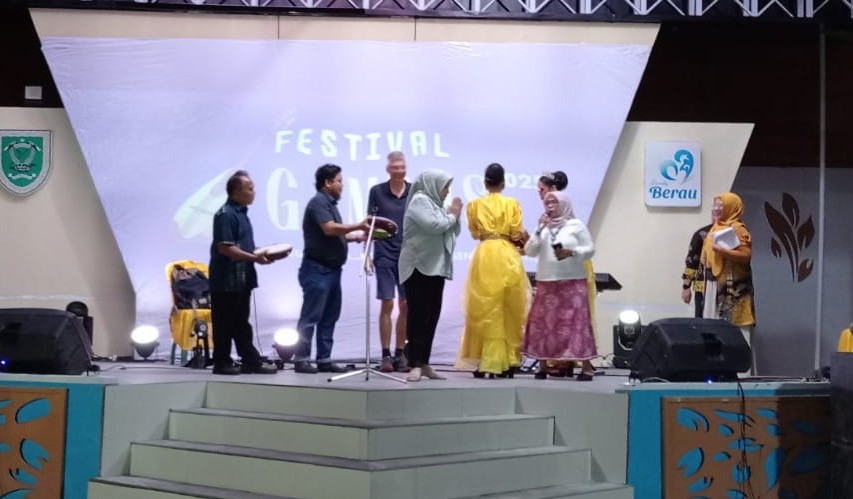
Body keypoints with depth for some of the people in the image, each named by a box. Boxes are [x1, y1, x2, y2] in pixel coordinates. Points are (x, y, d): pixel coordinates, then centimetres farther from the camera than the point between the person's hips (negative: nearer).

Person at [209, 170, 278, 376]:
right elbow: (225, 248, -22)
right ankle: (222, 363, 8)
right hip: (226, 280, -10)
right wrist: (254, 258, -20)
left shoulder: (241, 213, 15)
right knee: (225, 324, 0)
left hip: (242, 279, 10)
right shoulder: (225, 214, -15)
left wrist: (261, 253, 9)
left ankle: (251, 361, 15)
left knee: (242, 323, 12)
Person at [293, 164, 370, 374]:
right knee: (311, 316, -7)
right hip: (317, 269, -10)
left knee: (329, 317, 9)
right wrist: (358, 225, -16)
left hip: (331, 269, 10)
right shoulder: (318, 202, -10)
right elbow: (329, 229, -23)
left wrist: (358, 236, 10)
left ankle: (324, 360, 12)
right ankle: (301, 359, -3)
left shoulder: (330, 203, 20)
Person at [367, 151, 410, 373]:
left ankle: (400, 354, 13)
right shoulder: (377, 192, 2)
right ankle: (386, 355, 3)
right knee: (387, 305, -3)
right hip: (385, 254, -1)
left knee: (405, 306, 4)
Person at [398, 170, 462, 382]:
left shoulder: (434, 203, 21)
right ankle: (415, 365, -11)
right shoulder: (420, 201, -7)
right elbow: (434, 225, -21)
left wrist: (454, 216, 7)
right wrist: (452, 215, -4)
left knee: (431, 316, 6)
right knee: (418, 316, -10)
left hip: (435, 268, 9)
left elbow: (452, 232, 24)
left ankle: (424, 363, 10)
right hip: (419, 267, -9)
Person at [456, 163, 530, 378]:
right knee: (510, 311, 7)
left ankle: (484, 362, -1)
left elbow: (475, 233, 6)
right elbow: (518, 234, 0)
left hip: (484, 257, 0)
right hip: (508, 258, 0)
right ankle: (508, 362, 8)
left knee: (484, 310, 2)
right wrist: (524, 238, 21)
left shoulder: (475, 205, 6)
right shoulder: (512, 204, 4)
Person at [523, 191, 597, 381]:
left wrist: (571, 253, -17)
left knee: (577, 322, -7)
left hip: (573, 282, -4)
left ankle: (587, 366, -4)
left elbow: (590, 249, -1)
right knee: (542, 322, 2)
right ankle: (543, 365, 10)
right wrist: (540, 230, -7)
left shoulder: (576, 225, 2)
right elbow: (530, 251, 4)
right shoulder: (543, 227, 12)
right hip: (546, 282, 4)